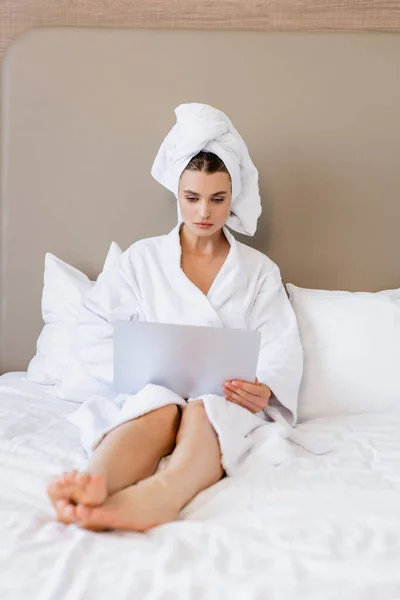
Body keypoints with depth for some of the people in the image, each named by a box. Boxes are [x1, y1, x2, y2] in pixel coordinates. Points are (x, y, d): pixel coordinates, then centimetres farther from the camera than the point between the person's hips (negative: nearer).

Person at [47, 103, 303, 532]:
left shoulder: (258, 270, 17)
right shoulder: (142, 259, 14)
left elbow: (283, 348, 5)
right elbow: (92, 335, 5)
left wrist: (265, 390, -19)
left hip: (226, 400, 1)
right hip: (152, 393, 0)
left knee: (206, 411, -35)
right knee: (160, 408, -36)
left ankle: (161, 495, -65)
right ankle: (94, 484, -64)